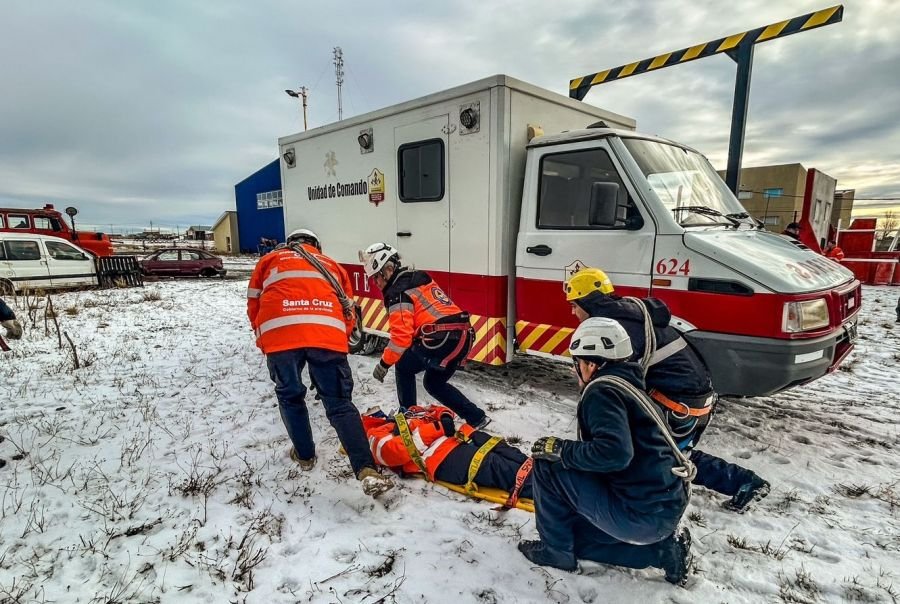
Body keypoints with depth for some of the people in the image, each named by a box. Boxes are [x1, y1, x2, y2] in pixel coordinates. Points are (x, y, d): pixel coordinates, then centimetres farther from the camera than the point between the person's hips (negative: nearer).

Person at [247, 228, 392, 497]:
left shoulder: (269, 260, 30)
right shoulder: (333, 266, 32)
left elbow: (254, 304, 27)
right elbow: (347, 315, 27)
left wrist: (264, 340, 38)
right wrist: (336, 343, 34)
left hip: (280, 334, 0)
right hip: (327, 334, 1)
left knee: (290, 396, 24)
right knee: (339, 404, 6)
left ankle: (304, 454, 35)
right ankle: (367, 470, -7)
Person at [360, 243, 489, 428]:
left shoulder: (398, 292, -5)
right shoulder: (420, 279, 23)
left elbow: (401, 335, -13)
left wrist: (384, 364, -2)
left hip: (442, 340, -9)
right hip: (463, 336, 9)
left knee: (403, 367, 15)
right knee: (434, 383, 25)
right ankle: (477, 417, 23)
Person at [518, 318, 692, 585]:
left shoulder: (602, 390, -17)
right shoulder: (626, 384, 12)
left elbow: (614, 453, -30)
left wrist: (560, 450, -17)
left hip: (640, 514, -10)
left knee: (548, 465, -6)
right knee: (577, 535, 24)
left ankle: (555, 550, 9)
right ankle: (662, 548, 15)